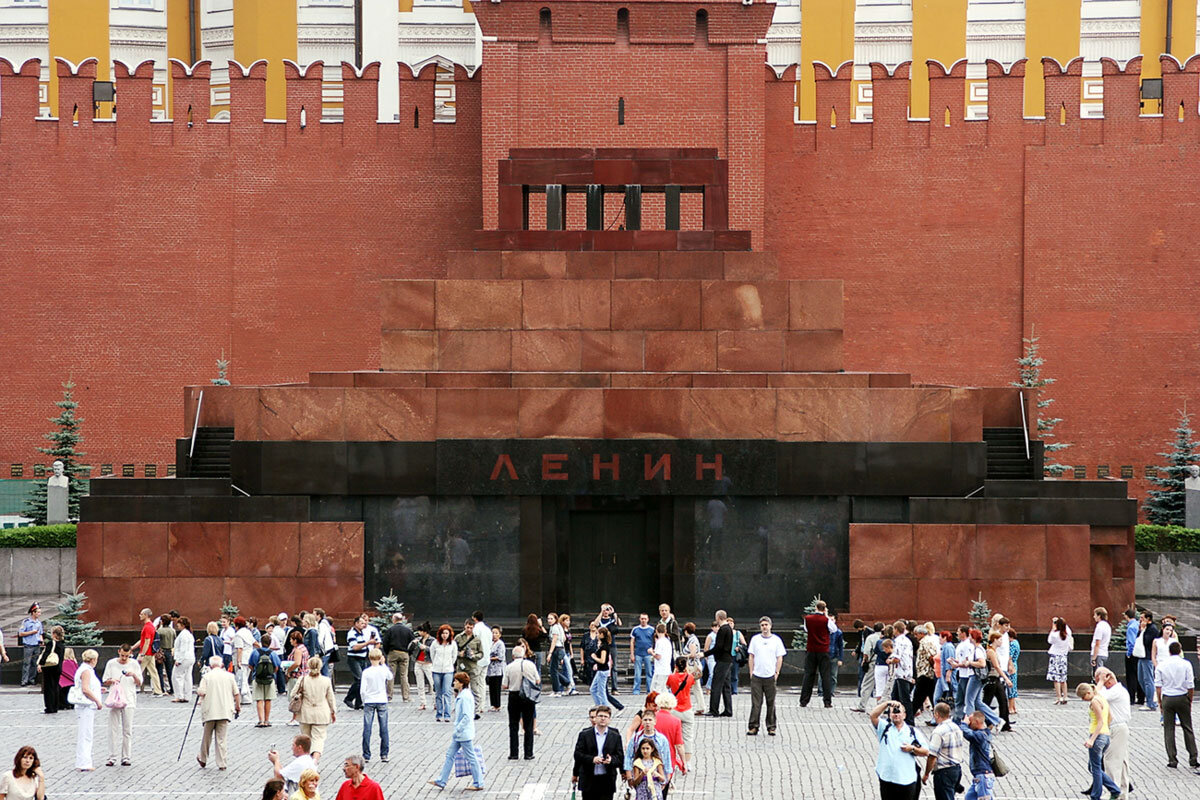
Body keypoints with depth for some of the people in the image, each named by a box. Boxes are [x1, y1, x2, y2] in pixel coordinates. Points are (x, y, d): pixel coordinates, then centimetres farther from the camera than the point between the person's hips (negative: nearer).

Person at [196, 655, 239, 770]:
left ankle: (203, 760, 27)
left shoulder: (206, 676, -2)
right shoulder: (229, 676, 4)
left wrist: (197, 691, 12)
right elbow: (236, 694, 3)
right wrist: (238, 706, 16)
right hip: (225, 712, 1)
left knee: (207, 736, 13)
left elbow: (202, 692, -10)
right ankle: (221, 763, -1)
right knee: (221, 738, 2)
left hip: (210, 712, -1)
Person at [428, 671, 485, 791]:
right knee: (450, 754, 13)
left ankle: (478, 784, 7)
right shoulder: (461, 695, 10)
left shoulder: (466, 697, -20)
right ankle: (442, 781, 18)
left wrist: (457, 730, -21)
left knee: (471, 758, -1)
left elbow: (467, 717, -24)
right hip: (460, 733, 10)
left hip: (464, 733, -10)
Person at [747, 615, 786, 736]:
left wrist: (777, 673, -1)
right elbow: (751, 657, 11)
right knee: (756, 703, -2)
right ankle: (753, 727, 0)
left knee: (771, 703, 4)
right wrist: (751, 672, 4)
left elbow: (780, 658, 6)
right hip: (756, 676, 1)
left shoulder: (776, 640, 4)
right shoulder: (755, 639, 8)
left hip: (770, 676, -1)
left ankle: (771, 727, 11)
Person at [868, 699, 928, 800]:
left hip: (907, 779, 0)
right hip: (887, 779, 0)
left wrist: (912, 749, -8)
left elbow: (926, 751, 10)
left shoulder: (913, 732, 10)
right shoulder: (884, 727, 9)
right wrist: (887, 703, -16)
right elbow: (873, 716, -8)